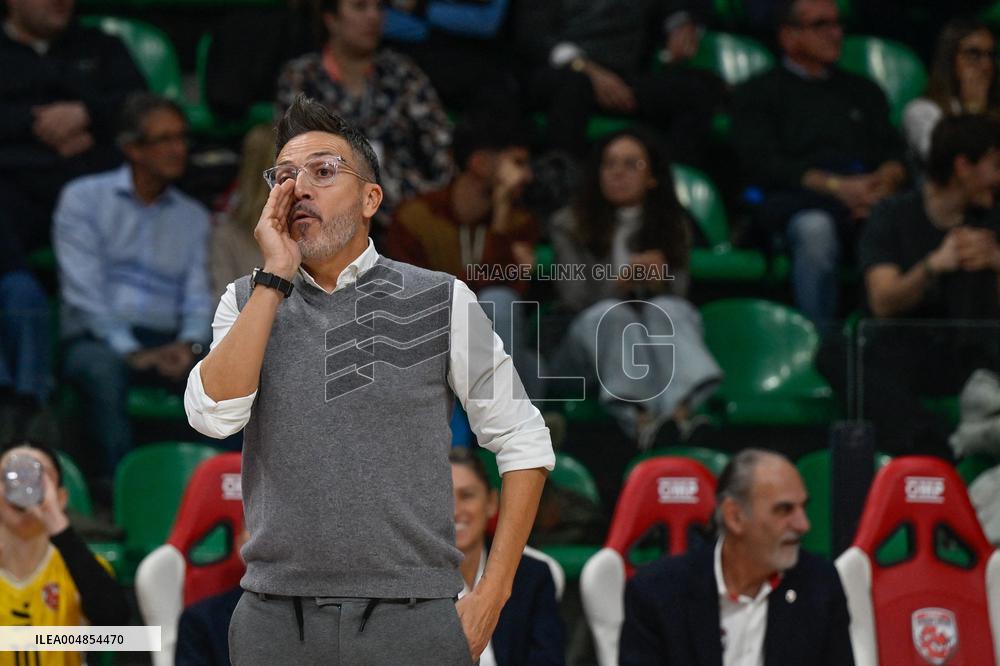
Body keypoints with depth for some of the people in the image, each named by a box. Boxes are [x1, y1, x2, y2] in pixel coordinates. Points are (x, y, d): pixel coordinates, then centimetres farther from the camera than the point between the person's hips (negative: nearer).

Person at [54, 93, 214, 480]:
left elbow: (198, 297, 10)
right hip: (96, 341, -3)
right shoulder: (83, 199, 6)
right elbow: (84, 291, -5)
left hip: (165, 345, 3)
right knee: (104, 368, -40)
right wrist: (132, 351, -17)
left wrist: (189, 344, -13)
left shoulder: (193, 216, 20)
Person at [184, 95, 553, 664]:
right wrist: (275, 276, -9)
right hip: (276, 618, 2)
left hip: (410, 617, -2)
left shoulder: (441, 302, 2)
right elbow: (213, 415, -8)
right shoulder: (250, 301, 9)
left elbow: (524, 444, 4)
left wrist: (490, 597, -2)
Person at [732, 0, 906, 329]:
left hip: (870, 196, 3)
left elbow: (894, 152, 21)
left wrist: (886, 181, -6)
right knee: (815, 228, -41)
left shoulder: (864, 91, 34)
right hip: (798, 200, -3)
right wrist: (836, 186, -11)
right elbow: (761, 165, 3)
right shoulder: (757, 94, 20)